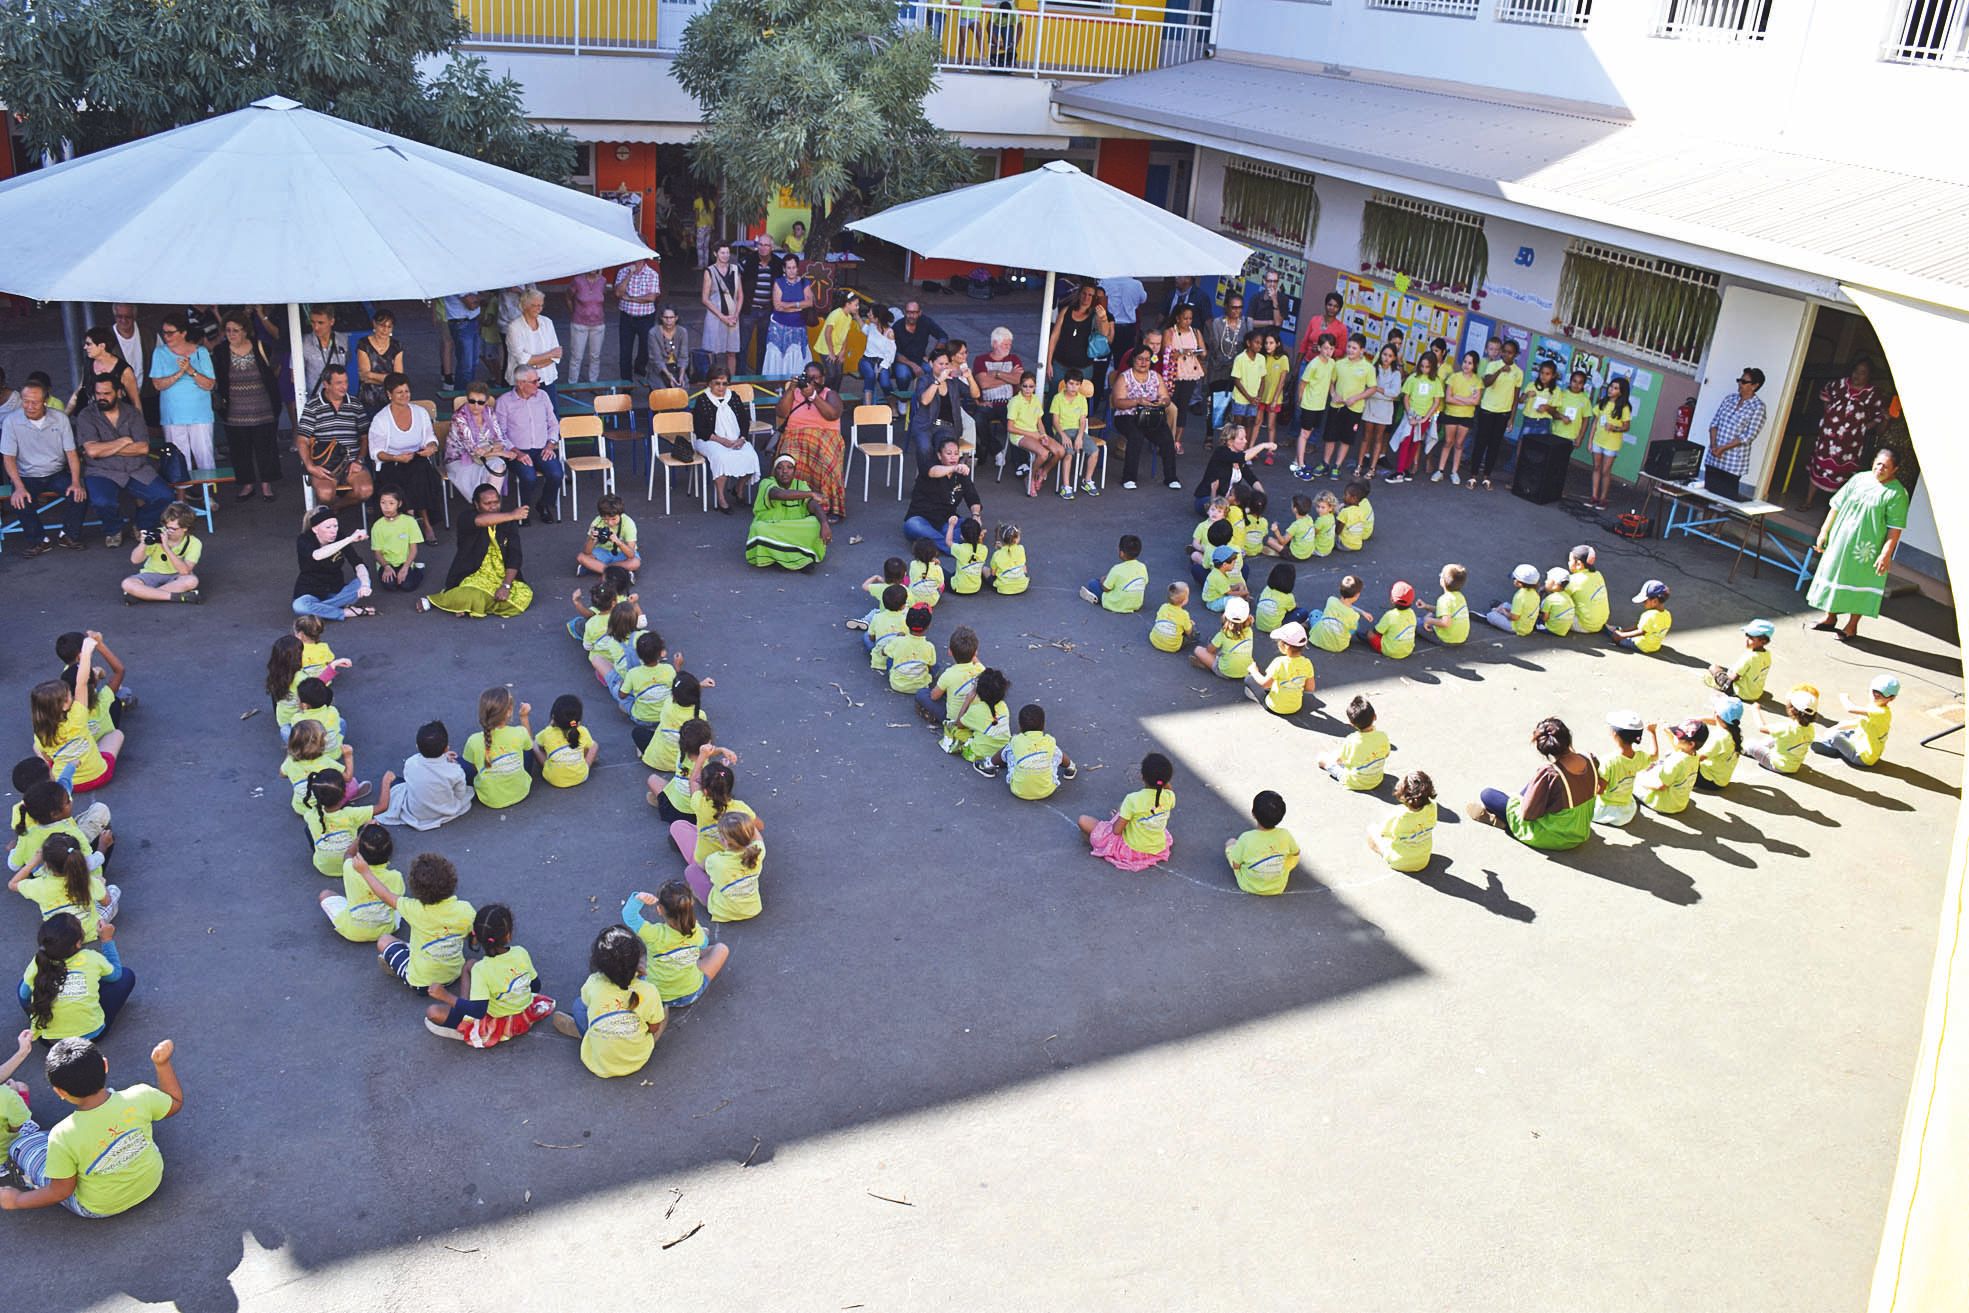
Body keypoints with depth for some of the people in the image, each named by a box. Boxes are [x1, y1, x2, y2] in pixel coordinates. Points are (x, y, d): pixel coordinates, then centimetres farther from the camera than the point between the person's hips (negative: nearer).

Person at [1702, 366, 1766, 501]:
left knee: (1727, 496, -3)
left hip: (1733, 461, -5)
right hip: (1713, 457, 5)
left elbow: (1749, 436, -12)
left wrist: (1723, 448, -16)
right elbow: (1714, 423, 8)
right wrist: (1713, 445, -8)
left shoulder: (1758, 407, -6)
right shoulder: (1729, 400, 10)